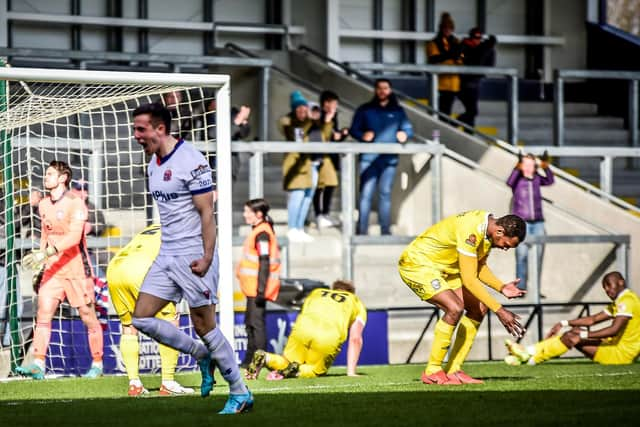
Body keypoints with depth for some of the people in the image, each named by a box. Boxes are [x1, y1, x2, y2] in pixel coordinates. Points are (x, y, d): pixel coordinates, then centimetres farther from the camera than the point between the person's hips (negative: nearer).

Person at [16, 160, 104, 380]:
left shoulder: (75, 203, -12)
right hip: (53, 269, 6)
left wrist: (46, 253, -31)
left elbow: (74, 237, -23)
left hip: (77, 268, -6)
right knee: (43, 313, -10)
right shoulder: (43, 205, 10)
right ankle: (38, 365, -16)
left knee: (88, 316, 3)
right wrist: (40, 257, 12)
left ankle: (97, 364, 17)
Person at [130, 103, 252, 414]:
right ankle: (203, 356, 16)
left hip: (193, 256, -9)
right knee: (141, 317, 1)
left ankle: (240, 393, 7)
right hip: (167, 256, 9)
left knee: (204, 326, -5)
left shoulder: (191, 161, -15)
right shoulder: (154, 163, 11)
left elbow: (206, 212, -17)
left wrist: (206, 257, -23)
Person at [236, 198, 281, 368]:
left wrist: (261, 290, -23)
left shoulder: (262, 233, -15)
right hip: (253, 288, 10)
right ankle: (250, 359, 22)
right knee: (250, 322, 15)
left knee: (256, 321, -10)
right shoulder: (259, 231, 16)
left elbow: (264, 263, -20)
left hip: (258, 288, -10)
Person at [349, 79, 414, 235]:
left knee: (385, 193, 5)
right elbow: (354, 130, 8)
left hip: (389, 158, 1)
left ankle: (385, 230, 10)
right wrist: (362, 135, -14)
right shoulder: (365, 110, 10)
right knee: (366, 193, -7)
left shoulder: (398, 111, 13)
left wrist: (405, 134, -13)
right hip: (369, 158, -1)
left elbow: (408, 128, 11)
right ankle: (362, 230, -5)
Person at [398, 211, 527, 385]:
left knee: (478, 308, 0)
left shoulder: (488, 229, -2)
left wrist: (502, 287, -7)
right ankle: (432, 372, -15)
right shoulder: (471, 231, -32)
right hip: (416, 264, -10)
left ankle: (453, 370, 4)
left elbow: (479, 267, 11)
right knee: (455, 308, -27)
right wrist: (499, 311, -29)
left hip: (443, 268, 10)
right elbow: (469, 280, -31)